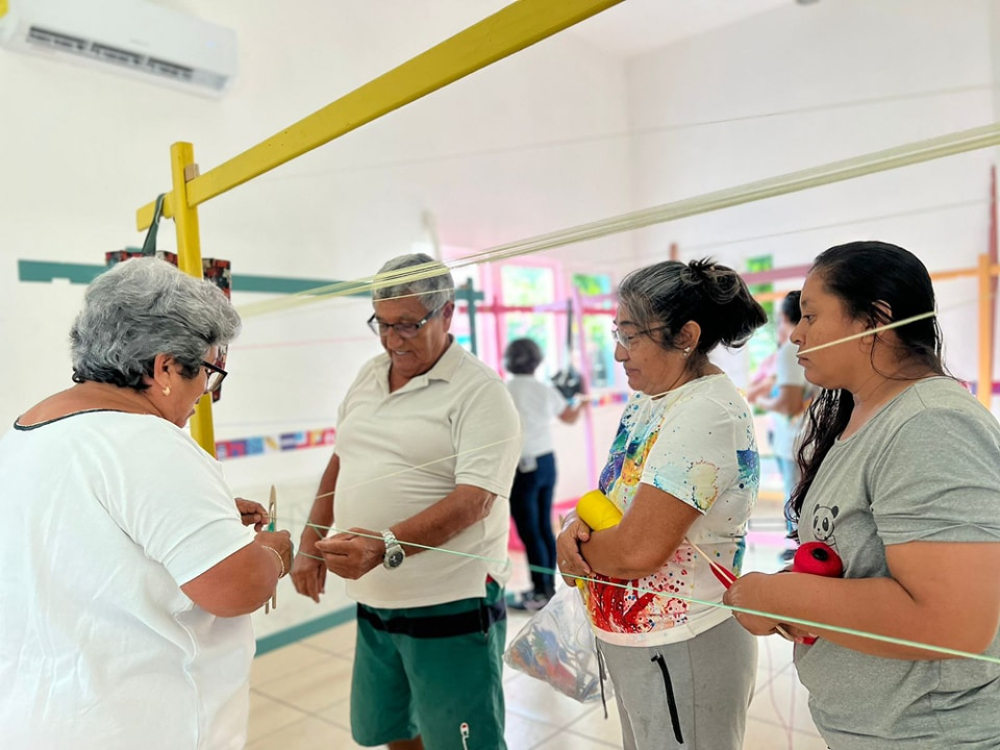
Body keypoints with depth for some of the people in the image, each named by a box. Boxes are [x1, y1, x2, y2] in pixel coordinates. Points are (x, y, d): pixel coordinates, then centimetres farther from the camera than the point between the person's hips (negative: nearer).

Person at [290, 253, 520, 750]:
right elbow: (340, 464, 16)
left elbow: (474, 499, -23)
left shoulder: (479, 391, -14)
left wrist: (385, 547, -33)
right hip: (372, 602, 7)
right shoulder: (368, 376, 8)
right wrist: (310, 546, 9)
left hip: (451, 609, -6)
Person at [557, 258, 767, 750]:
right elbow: (614, 495, 11)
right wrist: (578, 525, -10)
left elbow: (637, 549, -29)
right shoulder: (647, 398, 4)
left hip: (682, 654, -8)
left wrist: (576, 545, -10)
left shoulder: (705, 415, -25)